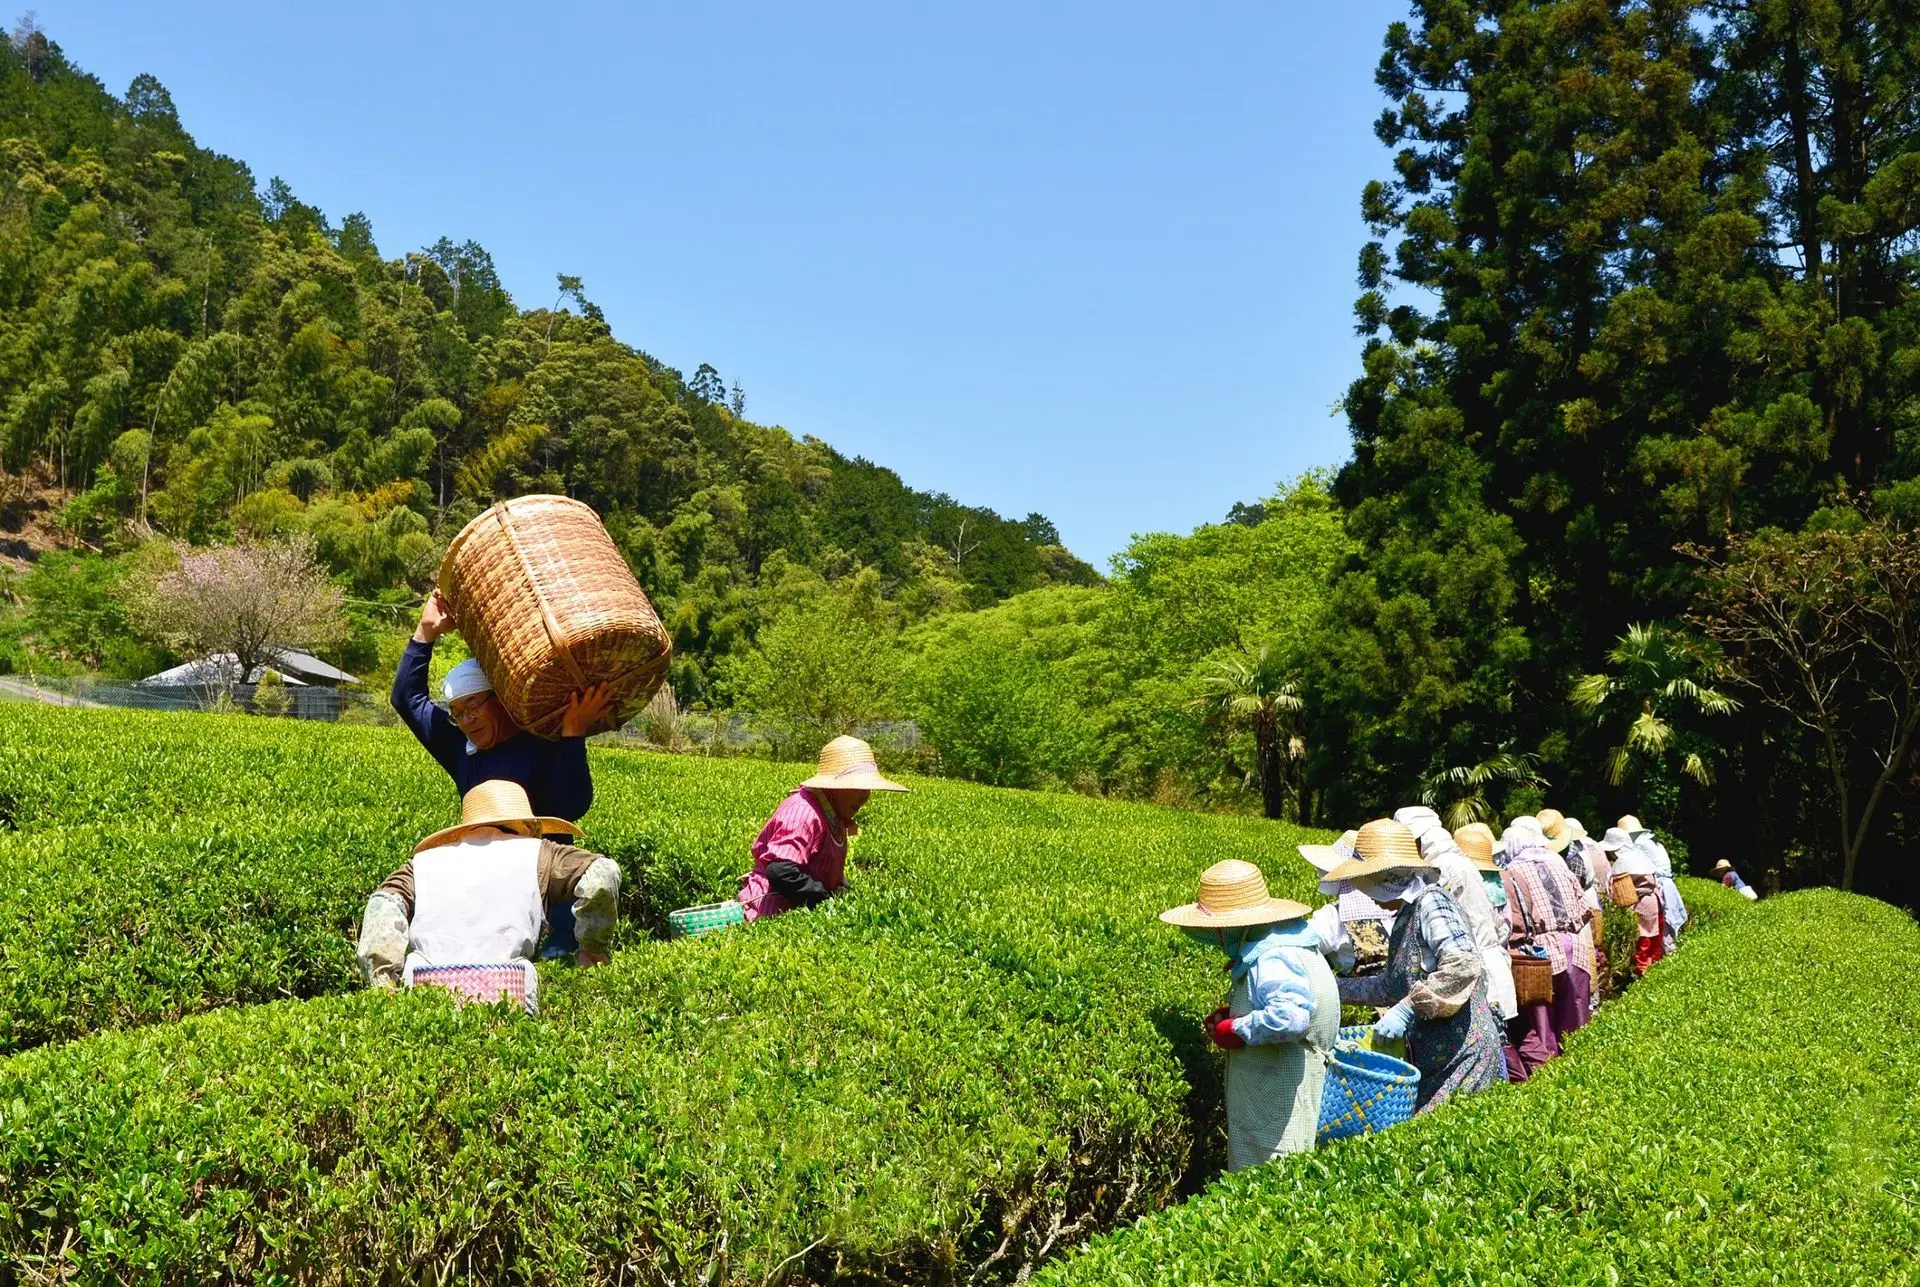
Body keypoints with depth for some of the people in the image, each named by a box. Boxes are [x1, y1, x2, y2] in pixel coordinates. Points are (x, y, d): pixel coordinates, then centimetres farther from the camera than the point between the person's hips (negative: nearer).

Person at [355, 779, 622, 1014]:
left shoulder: (423, 861, 26)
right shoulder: (537, 854, 21)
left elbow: (383, 904, 8)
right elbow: (602, 873, 8)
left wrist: (383, 990, 5)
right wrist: (592, 954, 16)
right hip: (502, 988, -2)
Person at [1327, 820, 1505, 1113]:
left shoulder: (1431, 902, -12)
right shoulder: (1405, 915, 15)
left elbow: (1464, 963, -27)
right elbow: (1393, 985, 23)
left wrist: (1407, 1009, -26)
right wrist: (1337, 989, 17)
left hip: (1460, 1053, -9)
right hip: (1430, 1055, 9)